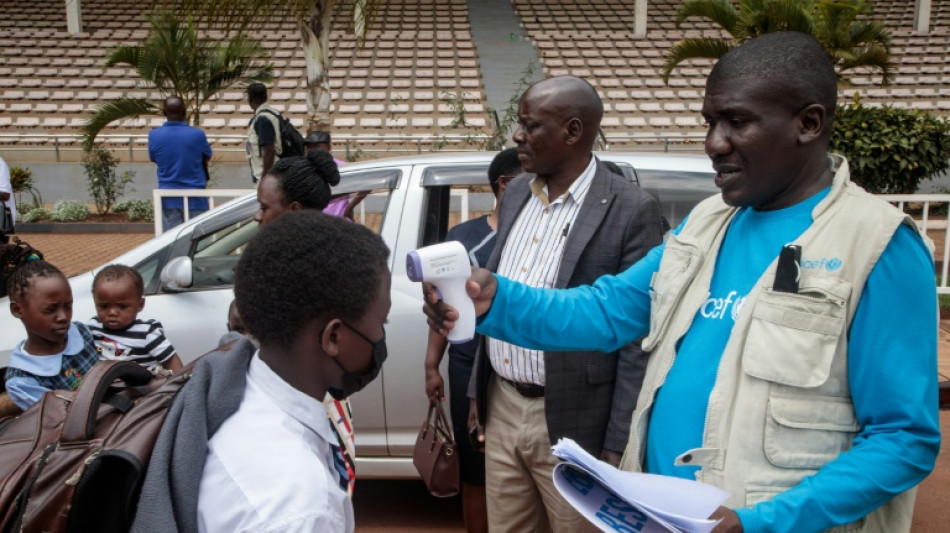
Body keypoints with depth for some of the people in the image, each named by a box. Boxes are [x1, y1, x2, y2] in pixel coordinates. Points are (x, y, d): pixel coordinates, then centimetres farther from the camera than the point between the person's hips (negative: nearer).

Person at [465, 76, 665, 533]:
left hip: (571, 421, -6)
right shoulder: (515, 194, 7)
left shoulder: (631, 209, -14)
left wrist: (618, 445, -13)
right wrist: (479, 392, 14)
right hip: (501, 408, 6)